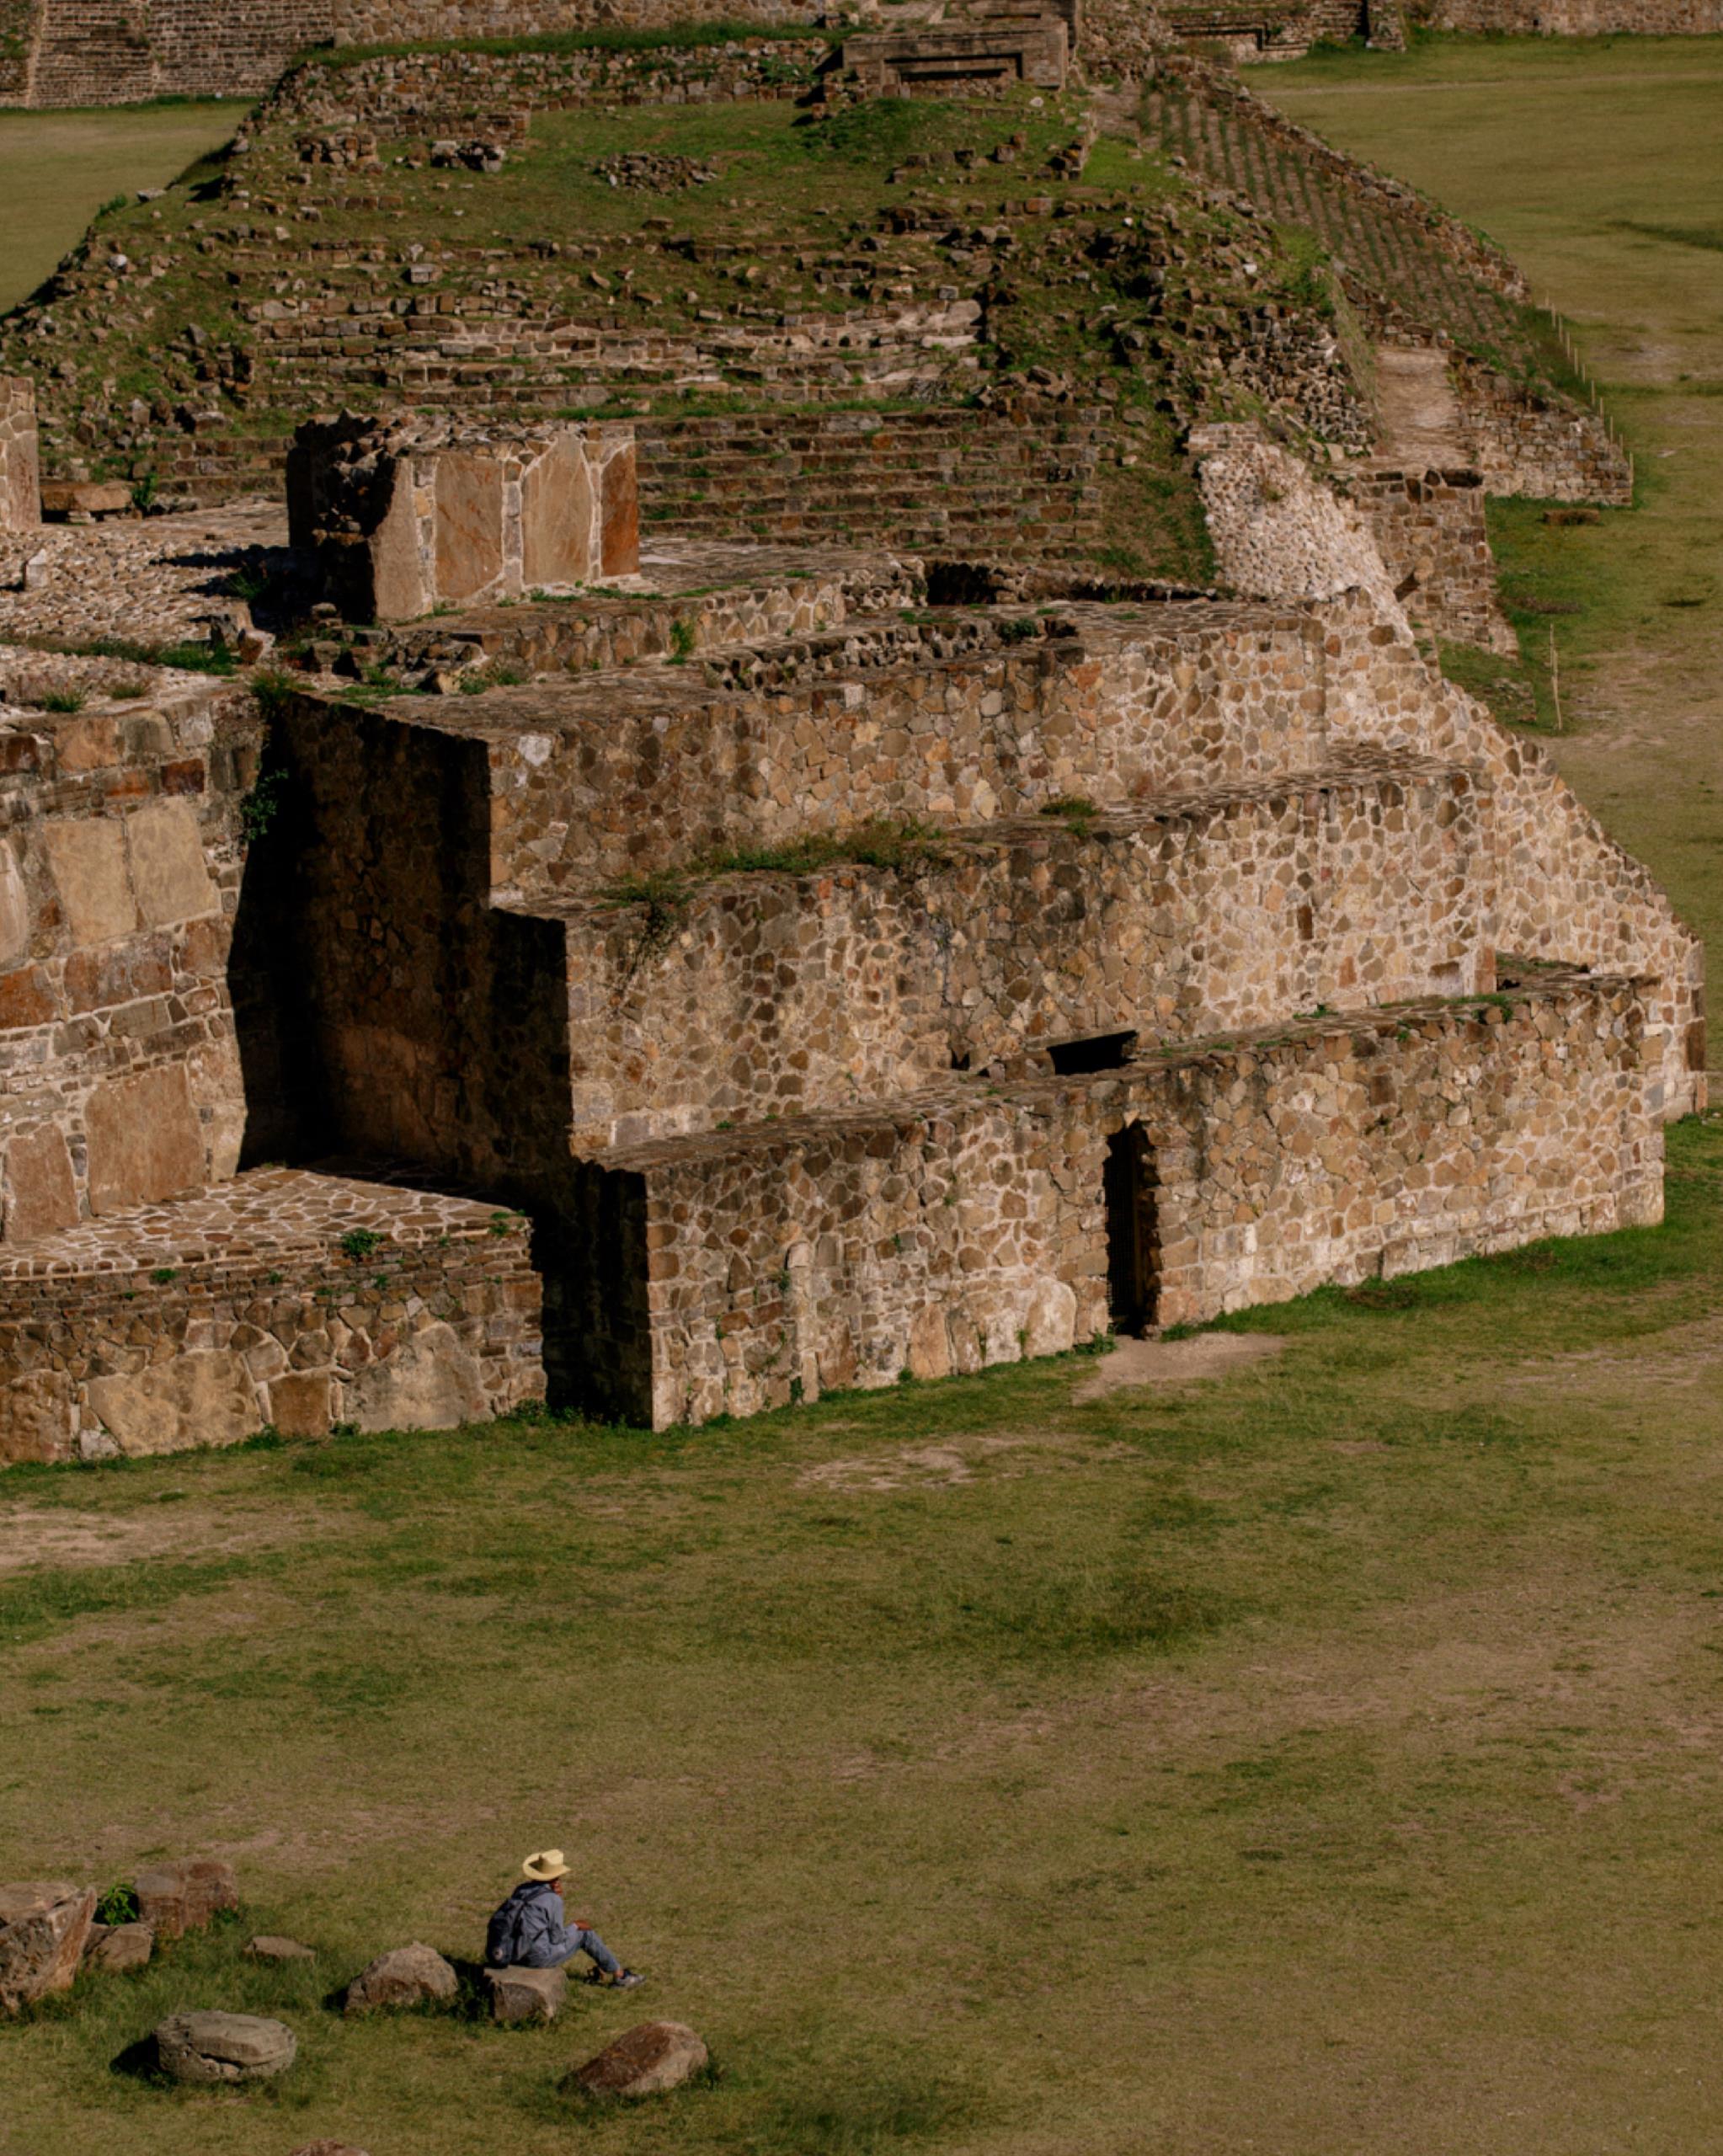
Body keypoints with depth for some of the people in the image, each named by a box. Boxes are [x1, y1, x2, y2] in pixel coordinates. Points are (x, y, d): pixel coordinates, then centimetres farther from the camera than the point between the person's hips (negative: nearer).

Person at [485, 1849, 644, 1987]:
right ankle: (619, 1975, 29)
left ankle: (597, 1972, 44)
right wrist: (575, 1926, 9)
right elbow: (557, 1938, -10)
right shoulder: (553, 1901, -16)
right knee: (585, 1933, 12)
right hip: (537, 1957, -7)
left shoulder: (522, 1890, 5)